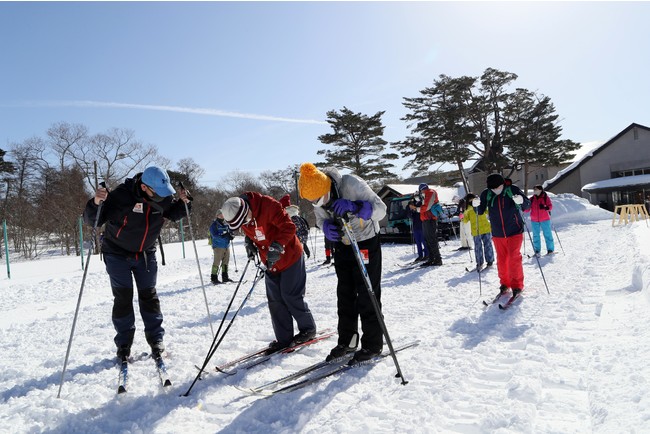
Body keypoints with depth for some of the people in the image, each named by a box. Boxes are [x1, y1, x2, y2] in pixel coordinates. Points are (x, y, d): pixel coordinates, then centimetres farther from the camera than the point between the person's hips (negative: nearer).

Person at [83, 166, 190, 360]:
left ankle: (156, 339, 18)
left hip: (146, 254, 3)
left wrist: (183, 202, -12)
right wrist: (96, 203, -42)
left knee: (149, 296, 7)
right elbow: (92, 220, -21)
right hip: (117, 254, -3)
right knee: (123, 298, -1)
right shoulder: (121, 195, -27)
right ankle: (124, 344, 13)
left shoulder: (163, 198, -13)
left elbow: (173, 214, 9)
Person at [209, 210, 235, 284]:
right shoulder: (214, 224, -4)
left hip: (227, 246, 6)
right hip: (218, 246, -6)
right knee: (216, 262, -7)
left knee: (226, 262, 10)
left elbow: (230, 231, 20)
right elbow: (215, 235, -14)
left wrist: (231, 235, -3)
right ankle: (214, 278, -1)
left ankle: (225, 277, 19)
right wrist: (223, 236, -27)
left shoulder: (226, 224, 14)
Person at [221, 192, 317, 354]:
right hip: (270, 262, 7)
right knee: (275, 301, 4)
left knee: (291, 296, -3)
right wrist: (249, 241, -4)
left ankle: (308, 328, 17)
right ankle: (284, 339, 13)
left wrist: (276, 247, -34)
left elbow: (288, 227, -26)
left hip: (290, 257, -7)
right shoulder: (240, 216, -4)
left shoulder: (269, 205, -26)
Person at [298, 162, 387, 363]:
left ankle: (373, 344, 11)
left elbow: (381, 208, -26)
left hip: (367, 243, -6)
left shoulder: (351, 184, -28)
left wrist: (354, 206, -42)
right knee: (345, 294, 11)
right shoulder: (316, 195, -11)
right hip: (342, 245, 6)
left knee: (367, 295, -3)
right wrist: (326, 226, -20)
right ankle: (347, 341, 24)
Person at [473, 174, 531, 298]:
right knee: (501, 260, 11)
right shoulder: (486, 194, -4)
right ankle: (505, 283, 26)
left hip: (514, 232, -3)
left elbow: (527, 205, -11)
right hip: (498, 234, 3)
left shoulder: (513, 190, -11)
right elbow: (480, 211, 0)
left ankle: (517, 285, 9)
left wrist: (521, 201, -34)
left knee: (514, 258, -6)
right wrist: (476, 205, -22)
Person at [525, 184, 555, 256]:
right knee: (536, 235, 6)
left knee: (547, 234, 2)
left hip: (545, 220, -3)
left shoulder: (546, 197, -1)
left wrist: (545, 207, -29)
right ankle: (537, 251, 13)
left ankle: (550, 249, 12)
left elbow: (550, 206, -9)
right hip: (534, 220, 3)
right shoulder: (532, 199, 8)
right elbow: (527, 209, 8)